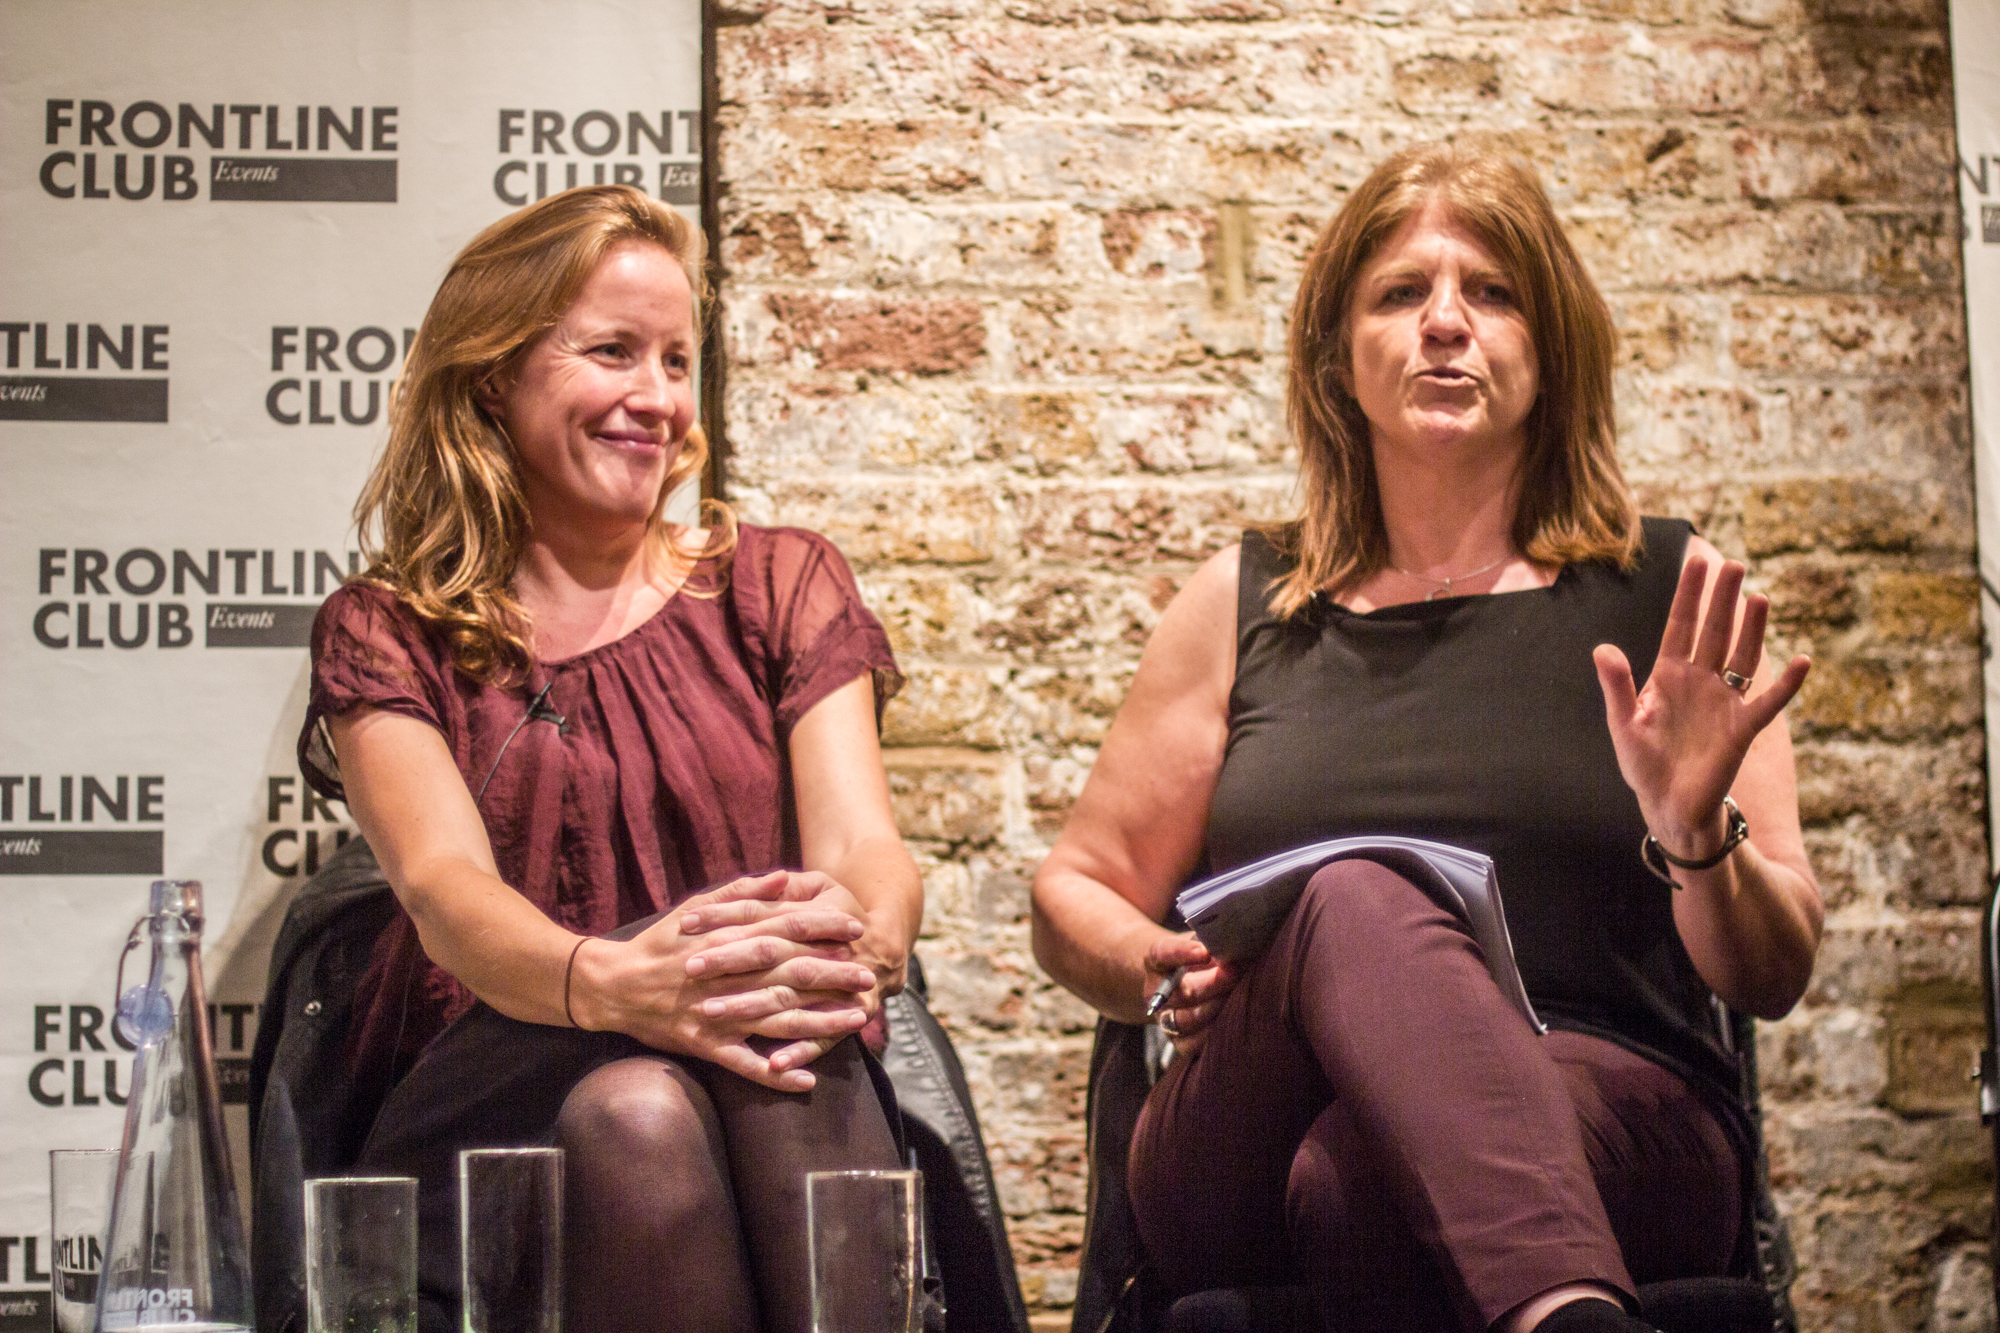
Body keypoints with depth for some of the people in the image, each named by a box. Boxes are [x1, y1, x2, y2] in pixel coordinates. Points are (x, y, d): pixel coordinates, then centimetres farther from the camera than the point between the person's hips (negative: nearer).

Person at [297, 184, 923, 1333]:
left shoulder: (776, 584, 16)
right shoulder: (389, 635, 10)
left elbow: (863, 840, 0)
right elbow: (443, 883, -10)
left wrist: (864, 942, -27)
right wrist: (612, 982, -34)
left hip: (791, 1140, 2)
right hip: (490, 1115, -1)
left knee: (772, 1041, -35)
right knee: (635, 1108, -37)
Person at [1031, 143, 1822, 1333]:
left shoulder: (1669, 593, 12)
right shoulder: (1246, 607, 16)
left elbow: (1774, 979, 9)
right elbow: (1076, 896, 22)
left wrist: (1696, 834, -13)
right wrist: (1157, 968, -2)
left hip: (1605, 1122, -2)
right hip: (1255, 1162, 2)